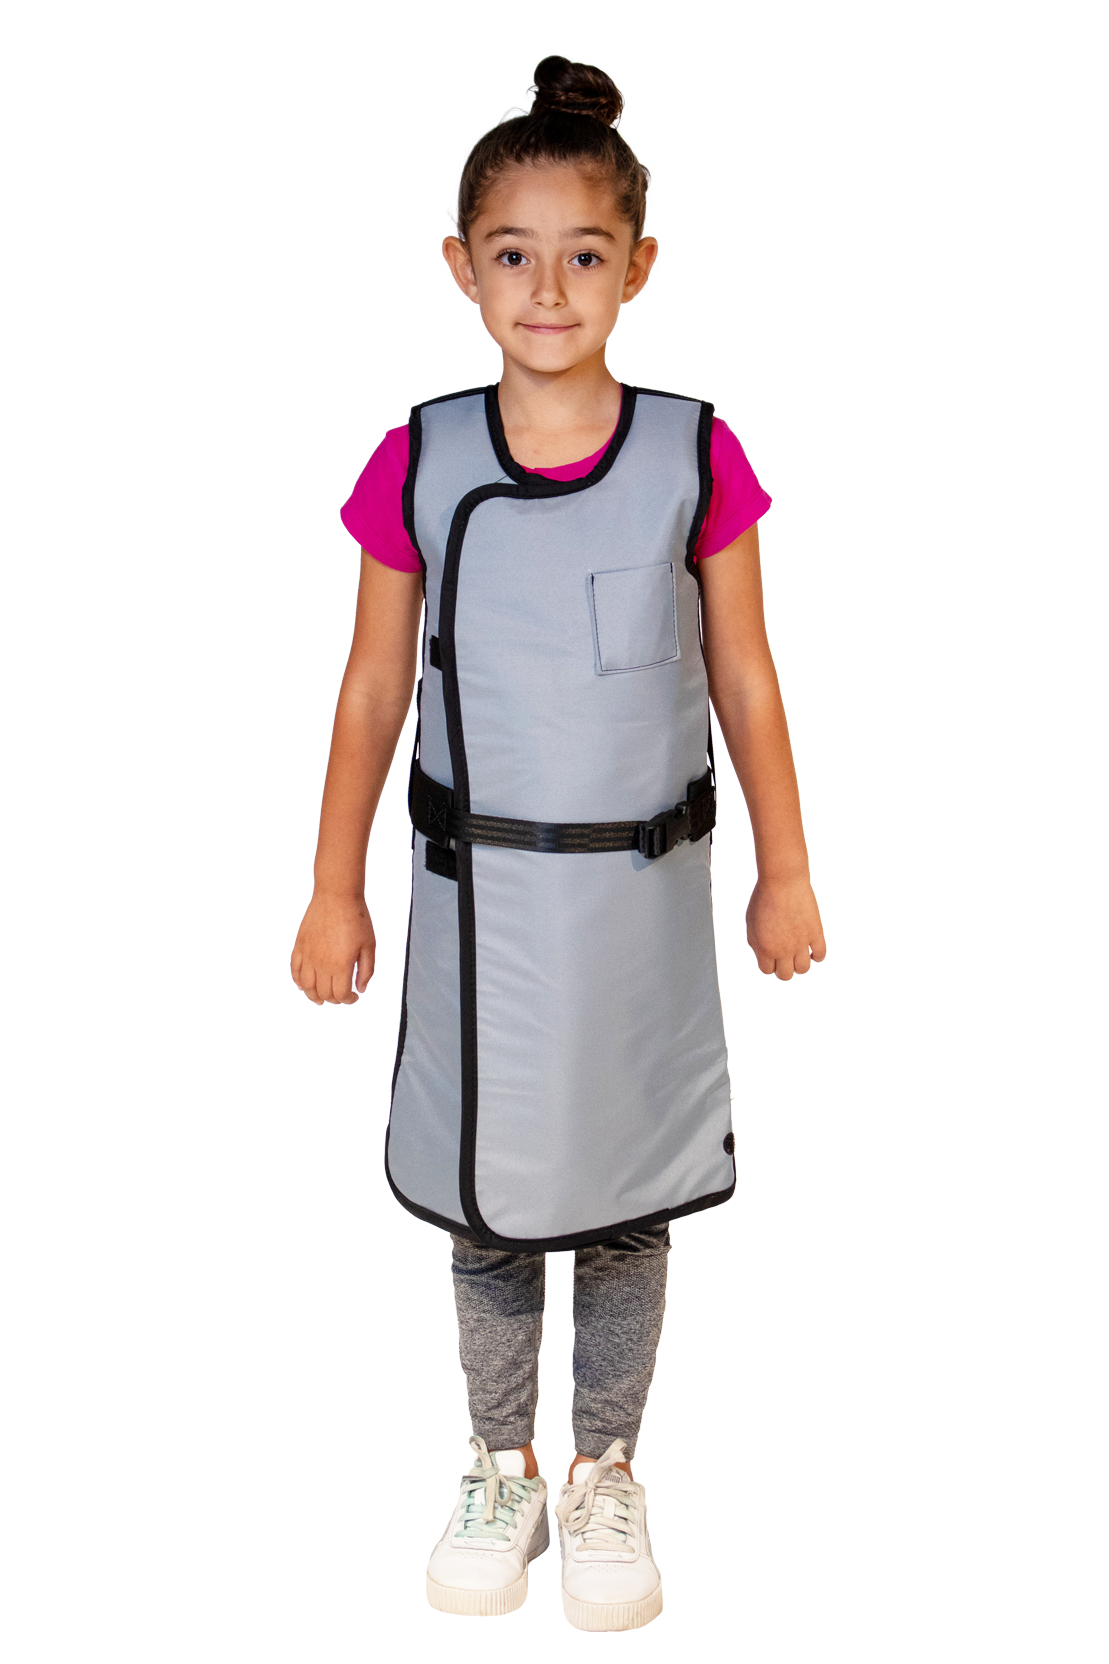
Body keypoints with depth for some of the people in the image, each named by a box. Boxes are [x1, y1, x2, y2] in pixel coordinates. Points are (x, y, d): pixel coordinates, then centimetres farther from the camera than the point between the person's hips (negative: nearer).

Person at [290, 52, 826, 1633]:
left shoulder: (696, 457, -8)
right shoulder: (418, 465, -7)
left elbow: (746, 684, 0)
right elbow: (374, 690, 0)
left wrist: (786, 870, 4)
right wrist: (334, 889, 2)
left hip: (643, 885, 0)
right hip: (479, 888, 1)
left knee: (626, 1199, 12)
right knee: (485, 1192, 13)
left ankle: (606, 1478, 33)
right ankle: (501, 1470, 34)